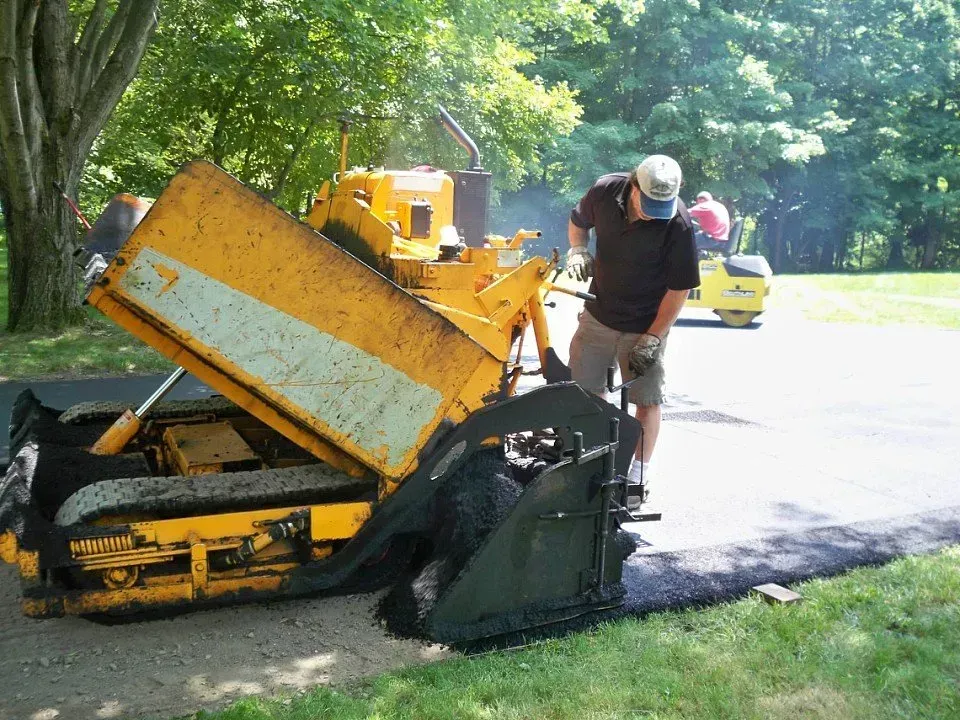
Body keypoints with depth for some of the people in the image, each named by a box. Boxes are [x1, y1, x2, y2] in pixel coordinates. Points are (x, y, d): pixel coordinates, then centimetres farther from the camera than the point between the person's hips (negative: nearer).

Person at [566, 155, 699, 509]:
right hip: (598, 315, 4)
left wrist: (653, 337, -18)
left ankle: (639, 473, 16)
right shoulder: (605, 191, -13)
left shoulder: (677, 224, -23)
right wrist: (577, 249, -11)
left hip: (644, 326, -4)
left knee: (647, 399, 2)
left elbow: (679, 288, -16)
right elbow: (578, 221, 10)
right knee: (584, 387, 10)